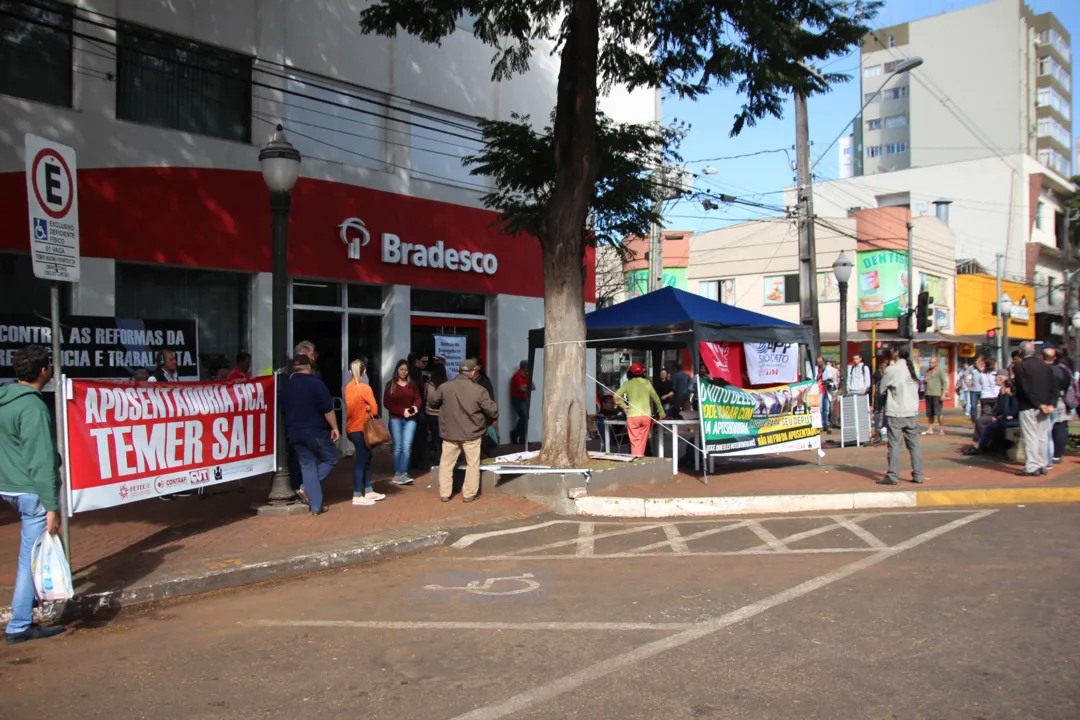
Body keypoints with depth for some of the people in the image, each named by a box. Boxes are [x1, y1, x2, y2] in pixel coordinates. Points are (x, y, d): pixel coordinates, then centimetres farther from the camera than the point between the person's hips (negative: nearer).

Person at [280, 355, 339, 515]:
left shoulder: (284, 385, 9)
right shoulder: (315, 382, -9)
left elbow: (282, 411, 18)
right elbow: (327, 409, -12)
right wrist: (334, 427, -4)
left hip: (294, 434, 5)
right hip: (316, 432, -5)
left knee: (307, 467, 9)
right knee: (331, 459, 13)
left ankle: (316, 506, 5)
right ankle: (306, 488, -1)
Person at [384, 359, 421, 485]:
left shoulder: (412, 384, 10)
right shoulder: (390, 385, 4)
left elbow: (418, 398, 7)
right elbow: (386, 403, -2)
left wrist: (416, 407, -17)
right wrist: (402, 411, -12)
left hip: (410, 419, 1)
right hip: (395, 419, -1)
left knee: (406, 446, -9)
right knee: (398, 447, 1)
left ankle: (403, 474, -11)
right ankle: (397, 474, 10)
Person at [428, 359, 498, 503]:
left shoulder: (445, 387, -4)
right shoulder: (479, 390, -11)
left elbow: (432, 401, 11)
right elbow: (492, 410, -10)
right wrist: (492, 419, 12)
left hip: (450, 433, 2)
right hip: (471, 434, -2)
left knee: (446, 463, 13)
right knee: (472, 464, 10)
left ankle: (444, 494, 14)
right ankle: (469, 494, 12)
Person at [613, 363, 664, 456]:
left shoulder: (627, 384, 3)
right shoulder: (647, 382, 9)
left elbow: (616, 396, -7)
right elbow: (656, 398, 15)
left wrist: (623, 406, 3)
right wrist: (661, 412, 24)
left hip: (632, 416, -1)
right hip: (646, 415, 1)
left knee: (635, 440, 1)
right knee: (643, 440, 8)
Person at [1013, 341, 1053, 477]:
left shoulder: (1021, 367, -10)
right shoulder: (1046, 366, 10)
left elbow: (1026, 389, -15)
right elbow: (1052, 387, 8)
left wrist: (1039, 405, -10)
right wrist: (1050, 404, 4)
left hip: (1028, 407, -6)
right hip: (1045, 406, 7)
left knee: (1030, 437, -4)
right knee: (1043, 436, 11)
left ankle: (1031, 467, -4)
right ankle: (1043, 465, 16)